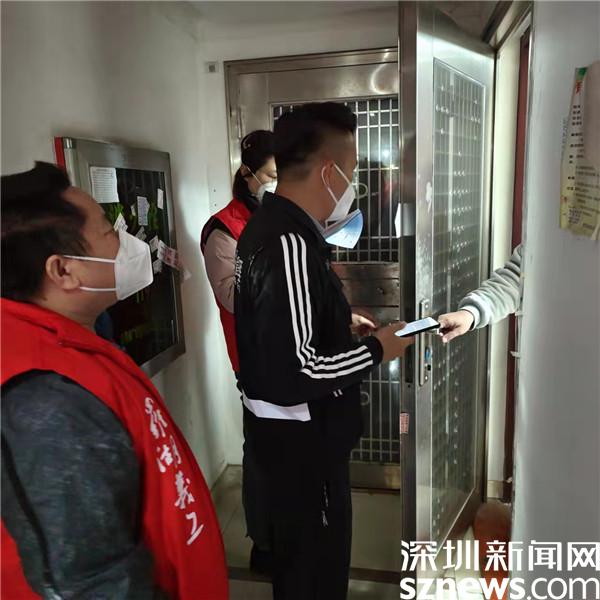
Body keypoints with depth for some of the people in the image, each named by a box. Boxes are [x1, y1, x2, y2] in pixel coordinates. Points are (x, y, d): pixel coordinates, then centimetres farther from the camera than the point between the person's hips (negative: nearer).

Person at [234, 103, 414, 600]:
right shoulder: (289, 243, -27)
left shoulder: (270, 224, 4)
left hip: (286, 424, 10)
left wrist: (342, 321, 9)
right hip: (300, 432, -9)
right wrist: (376, 350, -18)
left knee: (296, 545, 28)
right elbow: (295, 373, -31)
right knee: (317, 557, 14)